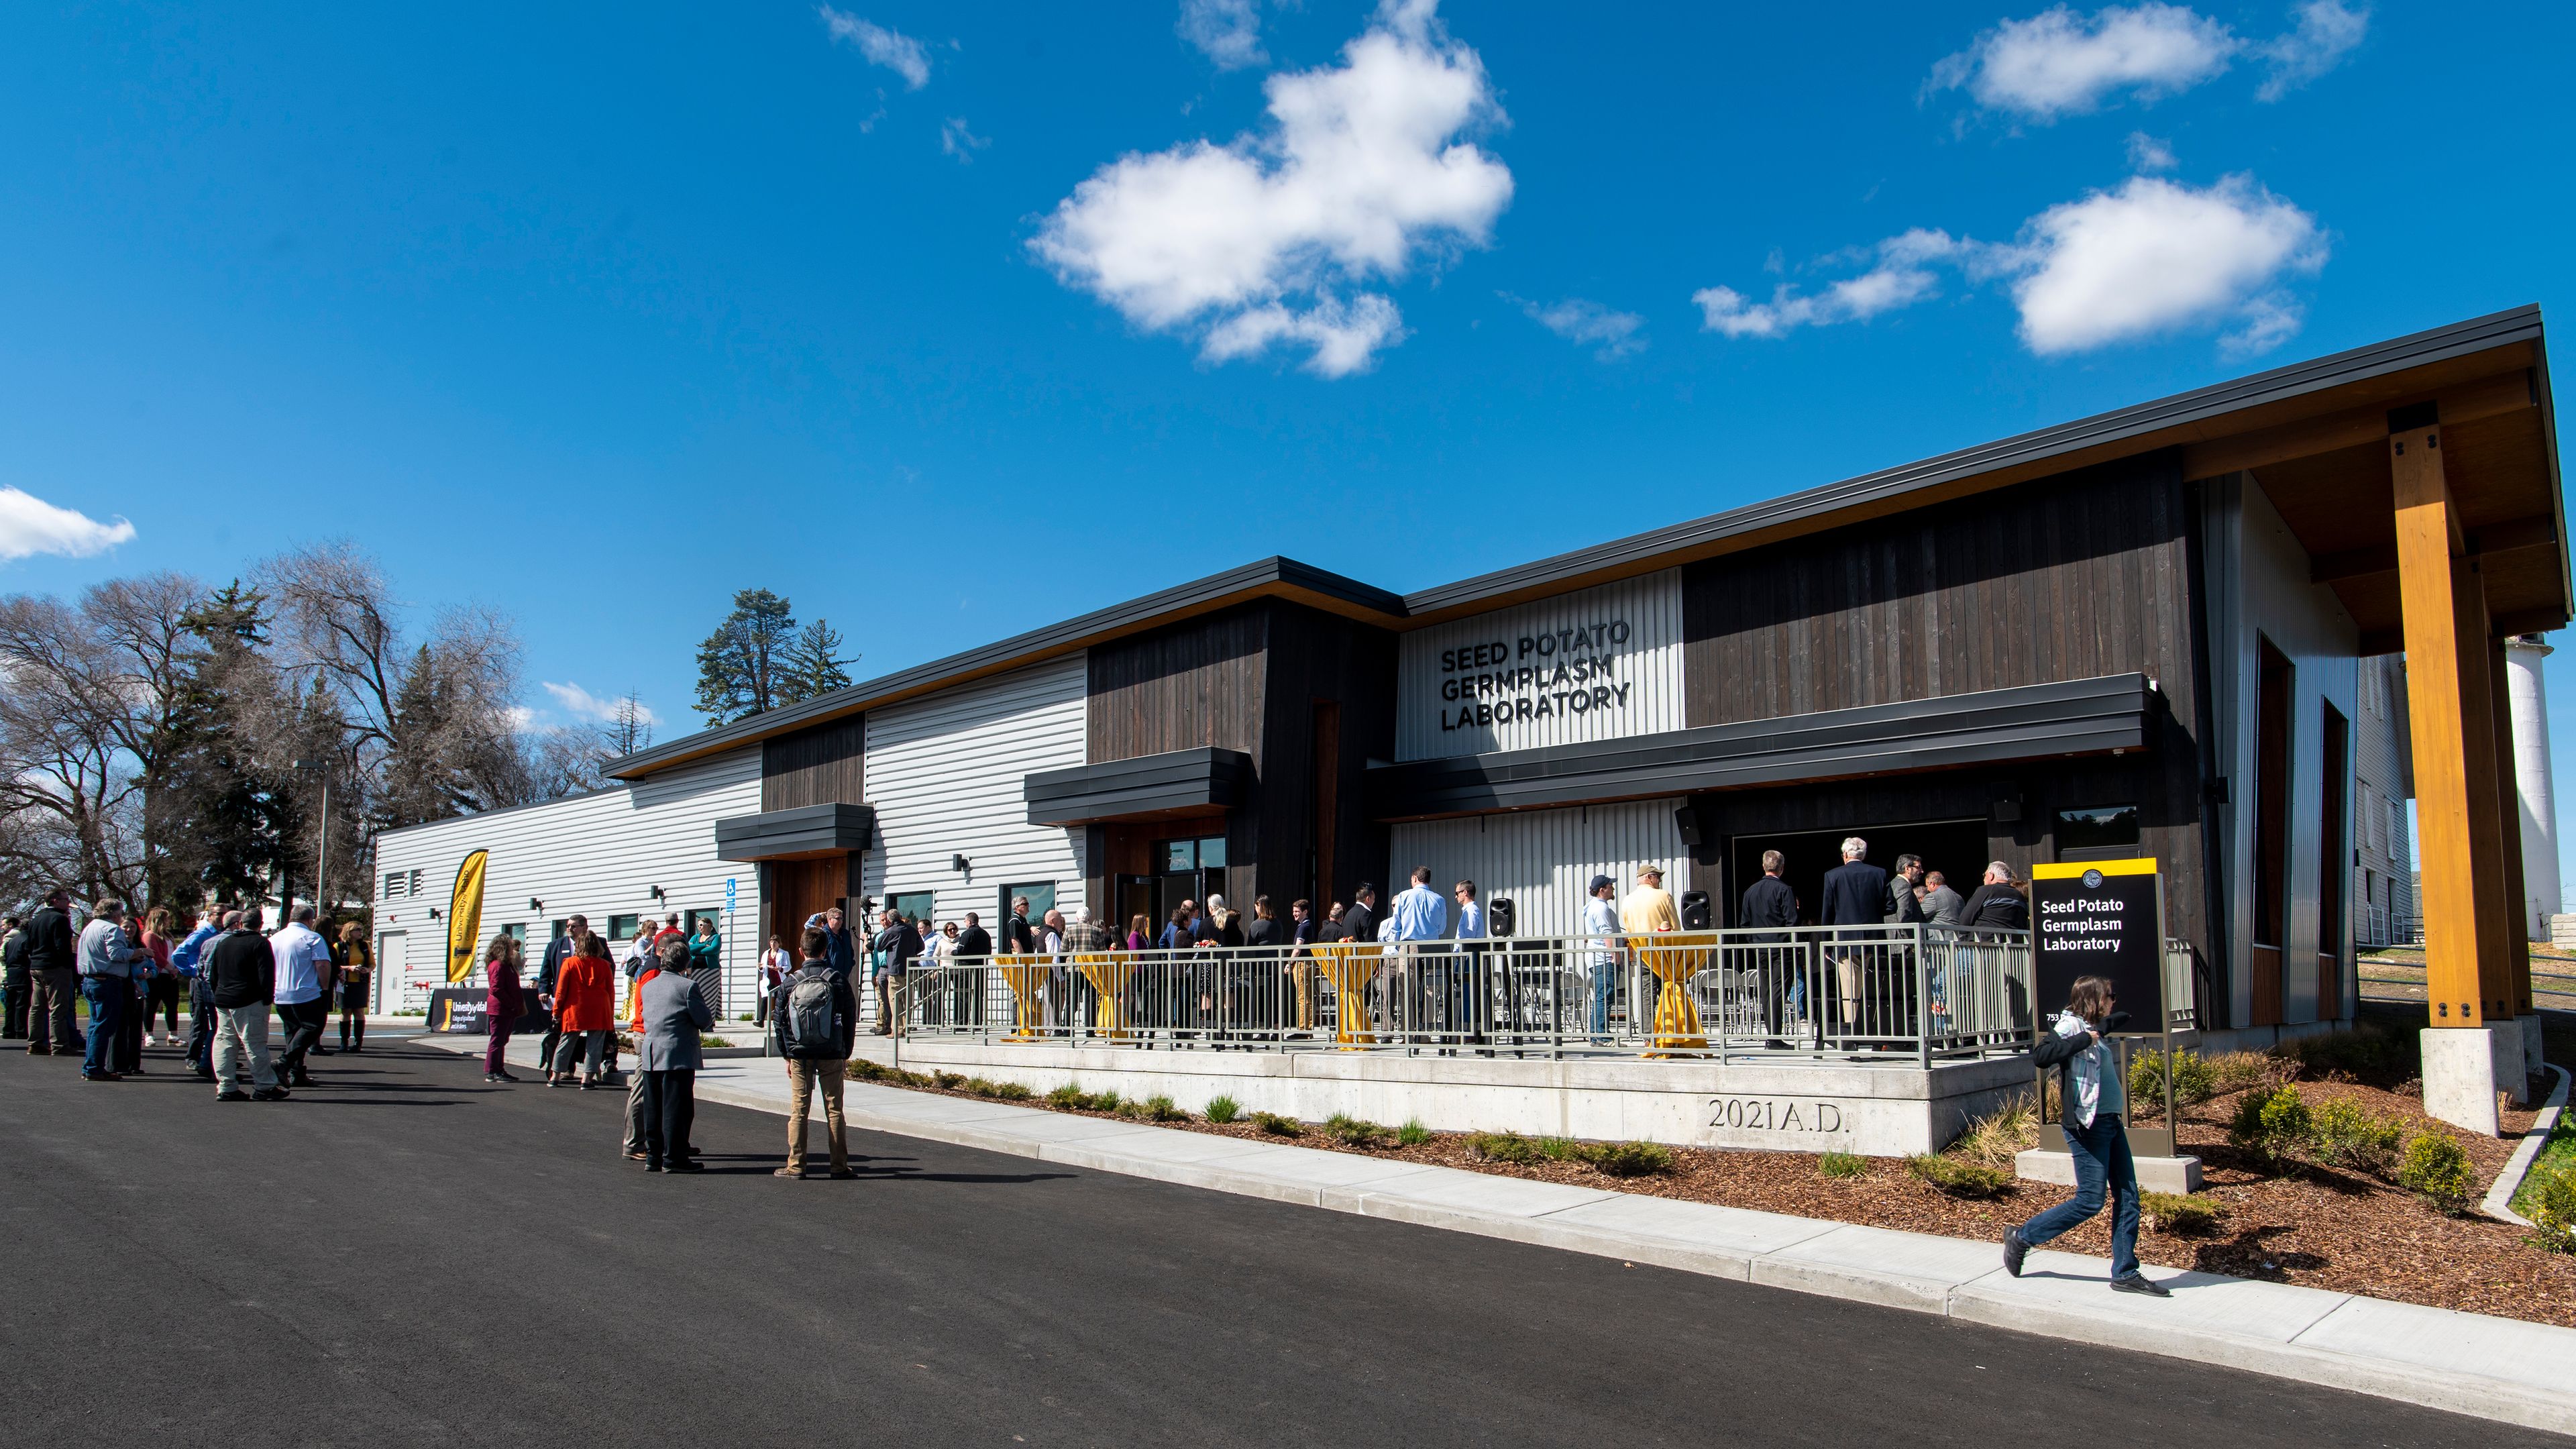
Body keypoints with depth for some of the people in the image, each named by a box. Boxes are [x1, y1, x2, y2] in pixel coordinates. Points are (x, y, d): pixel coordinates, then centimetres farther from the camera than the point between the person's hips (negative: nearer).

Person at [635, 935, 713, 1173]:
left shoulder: (648, 986, 9)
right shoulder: (688, 986, -12)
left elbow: (644, 1015, 17)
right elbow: (704, 1020, -11)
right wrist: (710, 1020, 13)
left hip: (650, 1054, 6)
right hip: (678, 1054, -6)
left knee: (653, 1107, 12)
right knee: (676, 1106, -1)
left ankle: (653, 1155, 16)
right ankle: (673, 1157, 1)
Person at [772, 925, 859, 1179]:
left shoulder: (790, 982, -1)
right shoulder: (838, 980, -3)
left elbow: (779, 1021, 2)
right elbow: (850, 1019, 0)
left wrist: (787, 1054, 11)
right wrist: (845, 1055, 9)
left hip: (799, 1054, 0)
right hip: (831, 1054, 0)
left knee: (798, 1110, 6)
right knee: (834, 1110, 4)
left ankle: (795, 1165, 6)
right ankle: (839, 1166, 6)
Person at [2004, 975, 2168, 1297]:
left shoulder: (2094, 1028, 15)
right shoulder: (2070, 1025, -12)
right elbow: (2040, 1056, -30)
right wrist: (2086, 1038, -28)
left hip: (2111, 1123, 9)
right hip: (2087, 1125, -9)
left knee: (2127, 1198, 8)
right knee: (2090, 1200, -6)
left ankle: (2125, 1273, 15)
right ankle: (2022, 1238, 6)